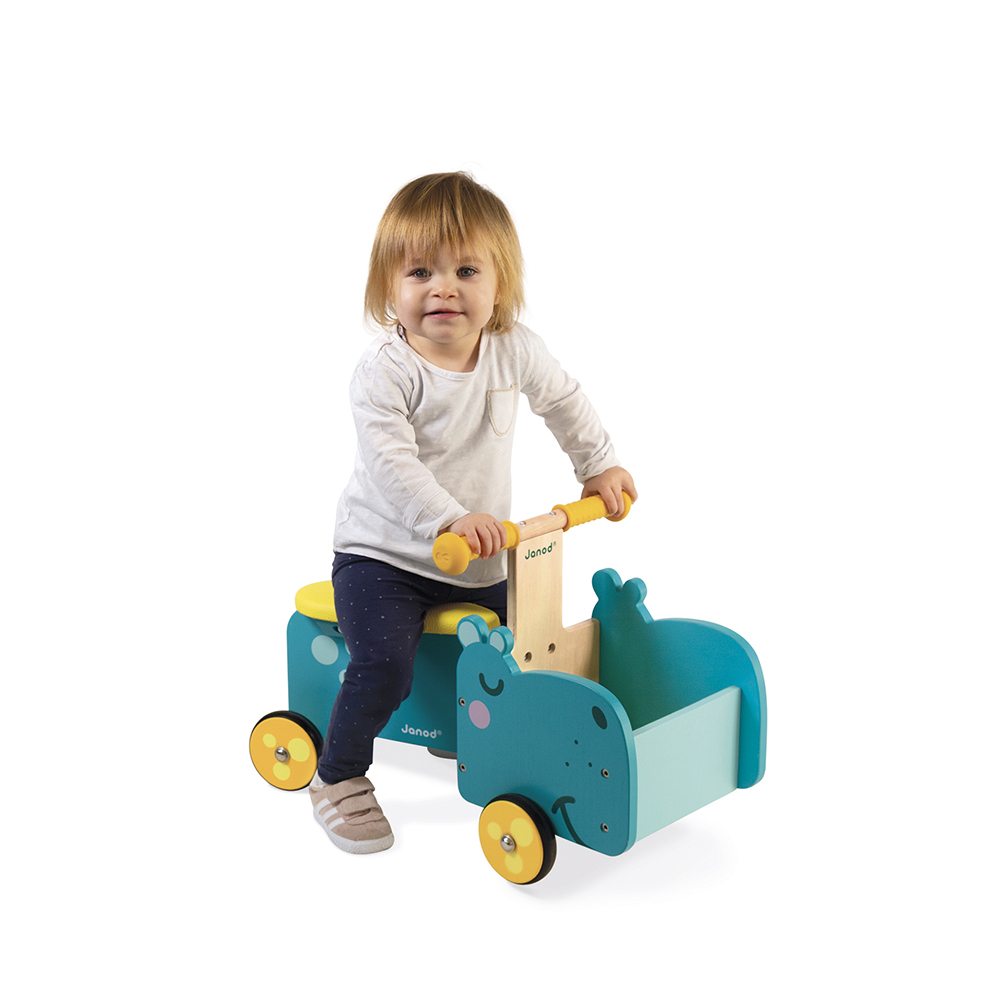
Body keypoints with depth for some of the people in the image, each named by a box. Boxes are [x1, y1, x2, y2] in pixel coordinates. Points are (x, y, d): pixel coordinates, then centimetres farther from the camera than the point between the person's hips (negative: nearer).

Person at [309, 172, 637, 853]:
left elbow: (565, 401, 16)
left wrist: (599, 465, 17)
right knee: (384, 666, -23)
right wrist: (449, 518, -38)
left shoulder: (515, 351, -3)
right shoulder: (386, 370, -19)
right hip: (385, 554, -5)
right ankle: (340, 777, 1)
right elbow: (390, 462, -28)